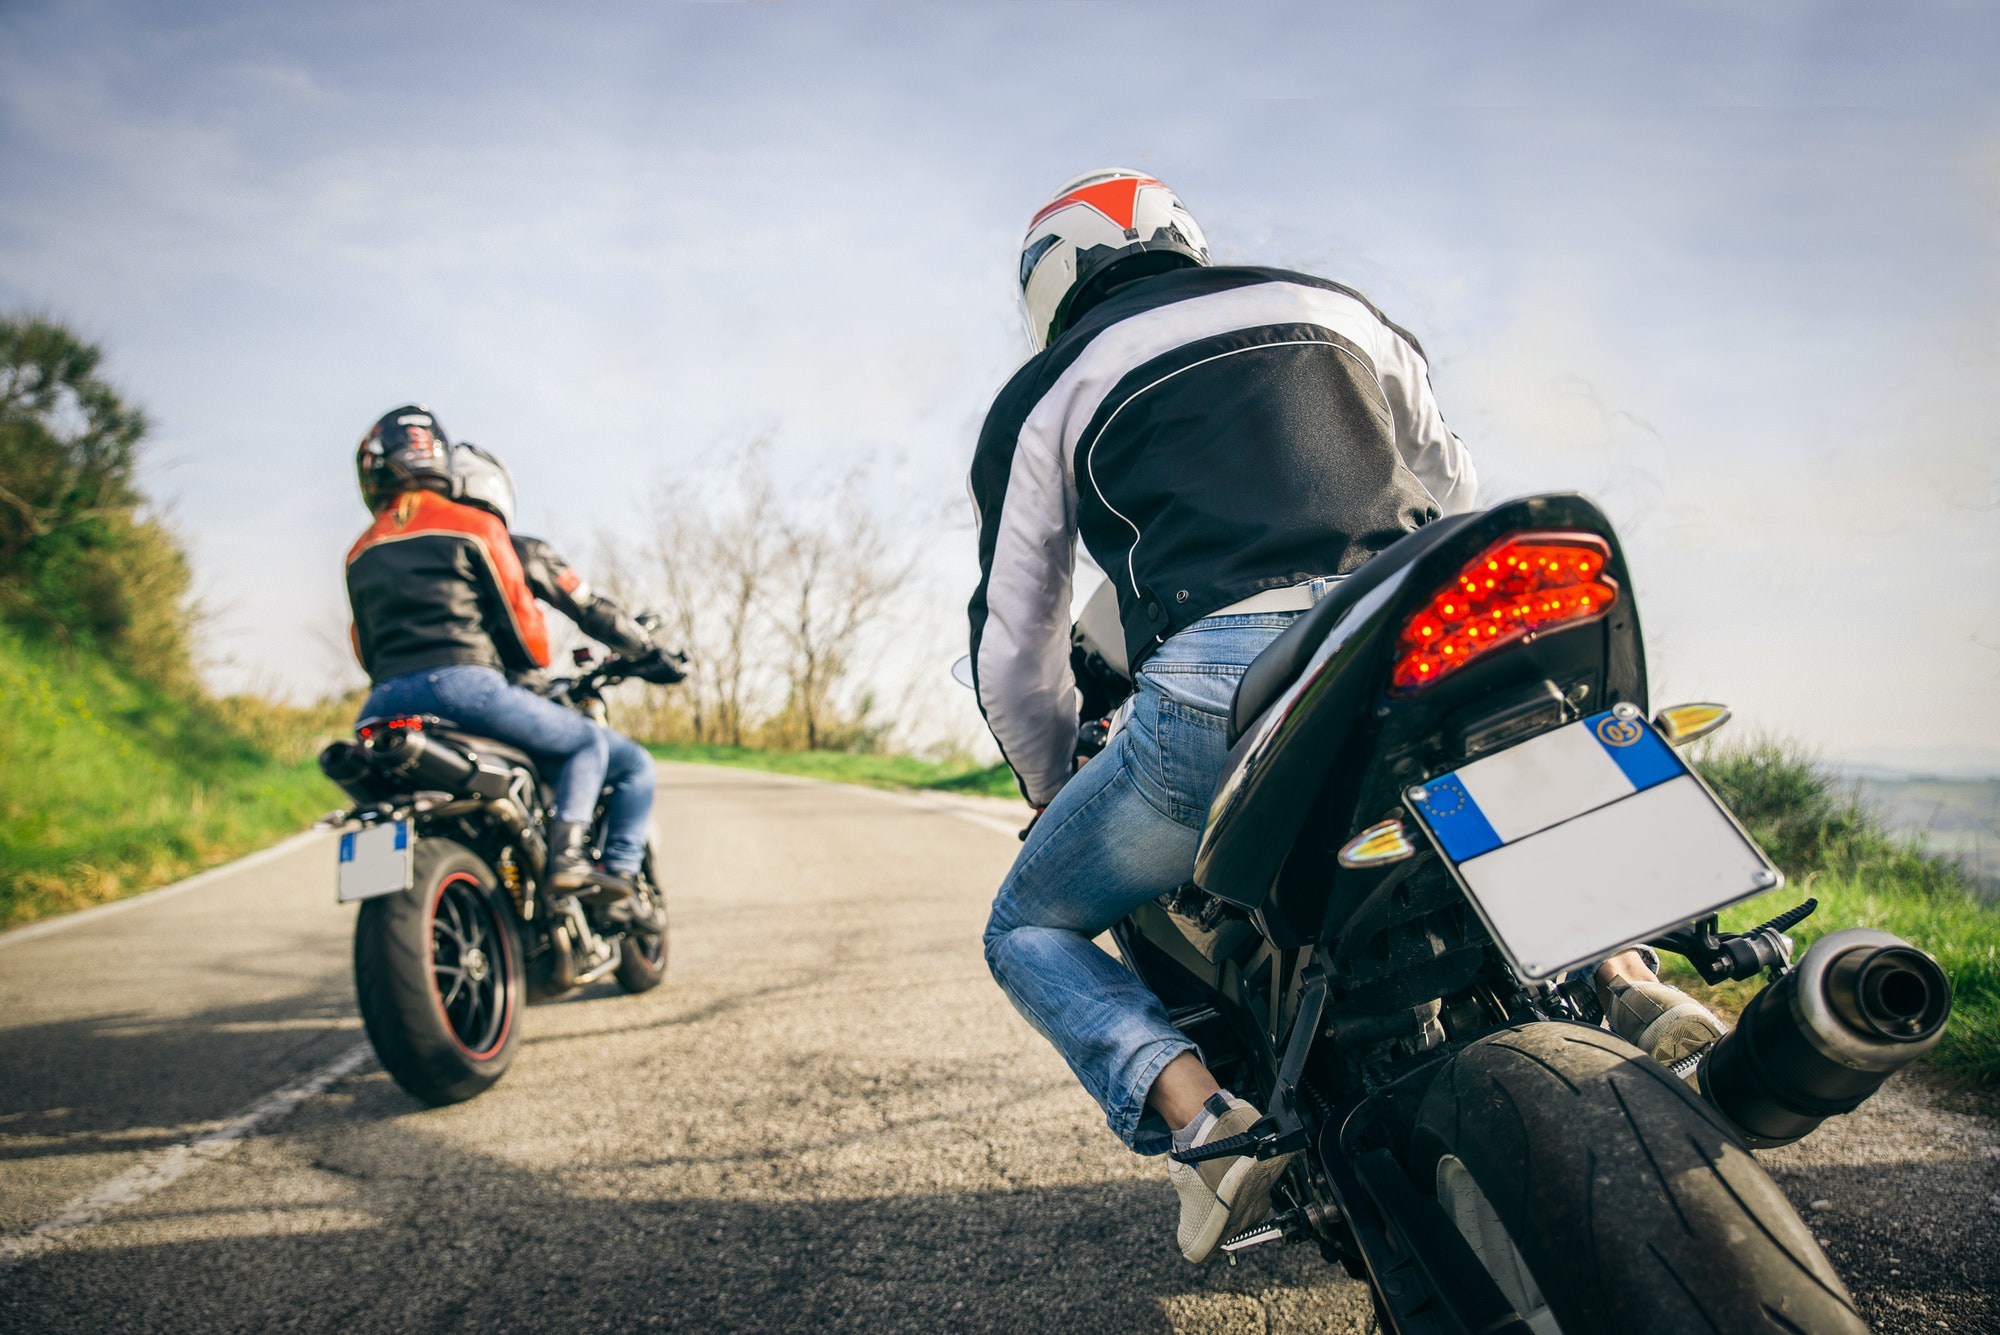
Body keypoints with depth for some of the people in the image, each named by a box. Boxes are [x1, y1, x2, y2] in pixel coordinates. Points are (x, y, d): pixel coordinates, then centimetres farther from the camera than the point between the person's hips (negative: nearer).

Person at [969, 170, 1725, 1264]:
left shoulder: (1045, 394, 18)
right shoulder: (1333, 306, 26)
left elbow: (1014, 649, 20)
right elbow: (1451, 489, 31)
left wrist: (1055, 794, 36)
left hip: (1220, 697, -4)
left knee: (1029, 929, 18)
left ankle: (1200, 1114, -7)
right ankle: (1625, 978, 13)